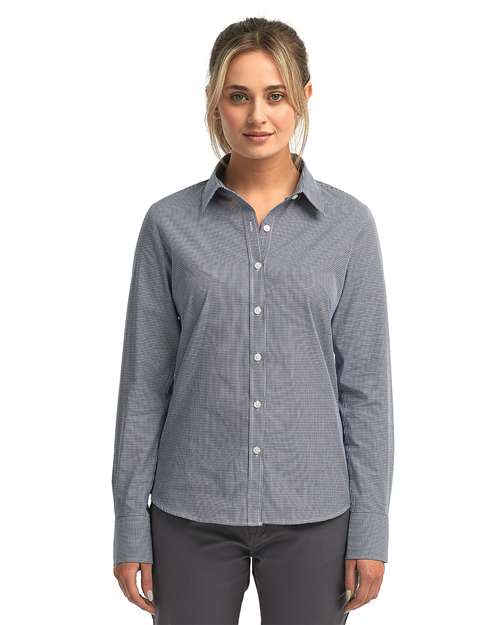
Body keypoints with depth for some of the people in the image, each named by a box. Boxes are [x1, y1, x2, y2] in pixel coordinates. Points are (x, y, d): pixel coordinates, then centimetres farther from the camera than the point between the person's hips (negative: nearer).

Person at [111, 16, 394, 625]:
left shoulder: (348, 224, -1)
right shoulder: (170, 223, -1)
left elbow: (365, 385, -1)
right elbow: (144, 383, 0)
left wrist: (370, 528, -3)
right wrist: (130, 526, -1)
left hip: (312, 513, 0)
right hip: (192, 512, 0)